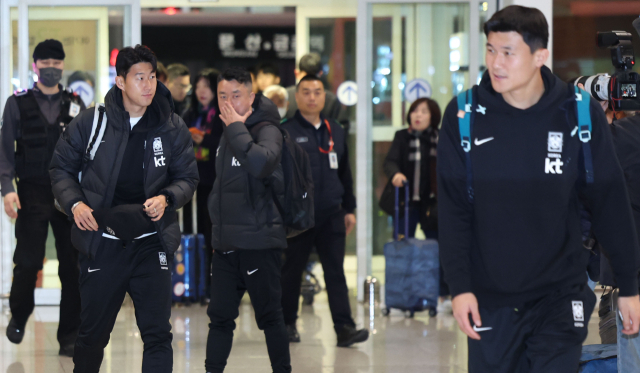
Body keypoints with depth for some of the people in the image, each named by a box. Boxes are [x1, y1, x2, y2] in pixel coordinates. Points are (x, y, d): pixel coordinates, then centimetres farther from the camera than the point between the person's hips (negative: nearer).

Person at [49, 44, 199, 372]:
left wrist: (167, 198, -10)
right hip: (101, 243, -1)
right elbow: (61, 167, 7)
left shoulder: (172, 128, 1)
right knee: (92, 334, 10)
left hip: (151, 243, 1)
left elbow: (188, 177, 10)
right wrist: (74, 202, -9)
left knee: (158, 334, -2)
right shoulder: (90, 122, -3)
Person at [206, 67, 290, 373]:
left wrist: (237, 129, -22)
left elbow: (261, 164, -33)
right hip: (226, 243, 7)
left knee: (269, 316, 2)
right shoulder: (228, 132, 13)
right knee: (220, 316, 8)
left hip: (259, 241, -7)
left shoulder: (267, 130, -11)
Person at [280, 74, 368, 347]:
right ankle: (287, 323, 21)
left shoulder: (336, 132, 13)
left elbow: (345, 173, 19)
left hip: (331, 214, 3)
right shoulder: (285, 132, -1)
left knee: (336, 272, -3)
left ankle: (344, 327, -8)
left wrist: (349, 209, 17)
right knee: (292, 271, 7)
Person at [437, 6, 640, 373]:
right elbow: (453, 208, -2)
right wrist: (459, 285, -10)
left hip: (560, 295, -1)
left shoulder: (580, 112, -6)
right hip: (490, 298, 1)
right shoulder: (464, 115, -5)